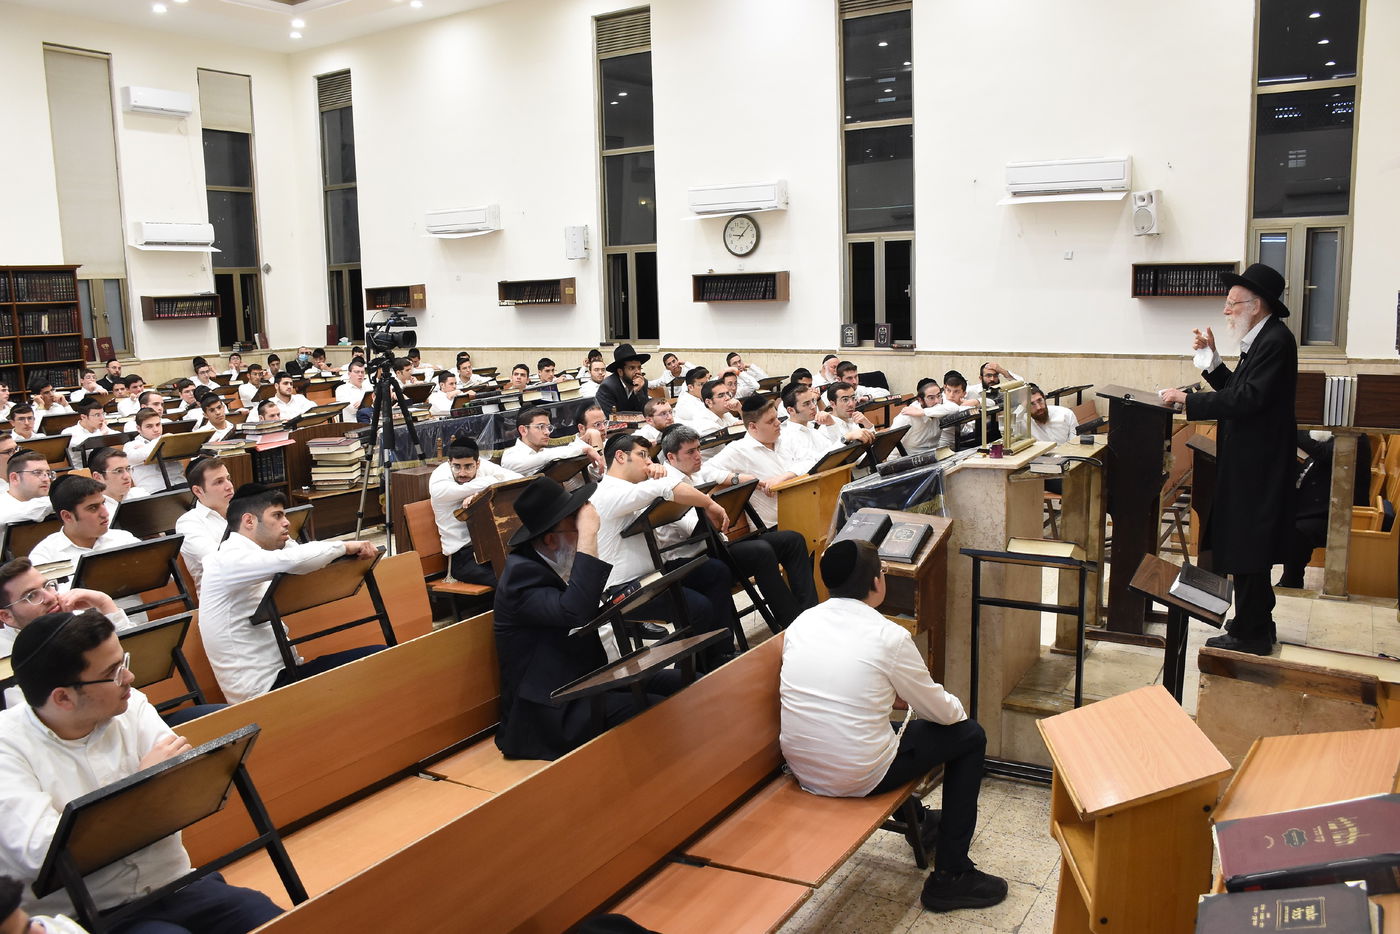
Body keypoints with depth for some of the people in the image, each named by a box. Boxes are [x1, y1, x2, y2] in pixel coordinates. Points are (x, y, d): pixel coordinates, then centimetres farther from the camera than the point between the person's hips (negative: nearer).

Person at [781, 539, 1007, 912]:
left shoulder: (799, 624, 0)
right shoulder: (889, 636, -15)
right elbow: (938, 710, -3)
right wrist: (957, 707, 21)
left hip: (801, 770, 6)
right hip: (859, 778, -6)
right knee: (969, 736, 13)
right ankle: (950, 875, 16)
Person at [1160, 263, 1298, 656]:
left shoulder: (1276, 340, -17)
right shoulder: (1259, 341, 14)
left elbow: (1246, 398, -26)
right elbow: (1234, 389, 13)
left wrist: (1187, 399, -21)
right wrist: (1213, 357, 6)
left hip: (1257, 466, -10)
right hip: (1248, 462, 10)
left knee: (1247, 551, -2)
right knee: (1247, 548, 19)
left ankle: (1250, 634, 8)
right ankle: (1257, 623, 31)